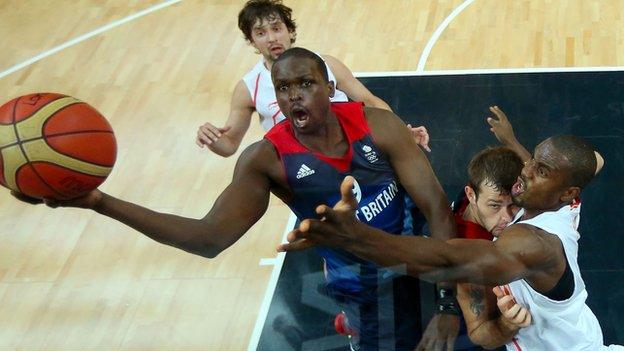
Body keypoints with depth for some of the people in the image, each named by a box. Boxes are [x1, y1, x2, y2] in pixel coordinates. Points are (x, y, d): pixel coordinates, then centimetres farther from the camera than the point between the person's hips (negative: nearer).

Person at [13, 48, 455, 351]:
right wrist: (102, 203, -34)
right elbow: (210, 237, -23)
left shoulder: (377, 124, -16)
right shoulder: (267, 160, -17)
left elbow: (436, 207, -14)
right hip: (368, 287, -1)